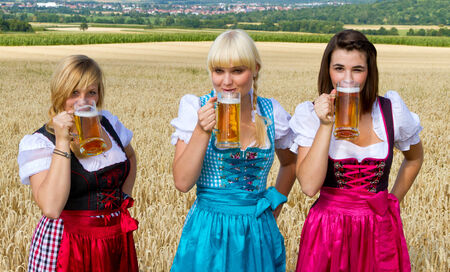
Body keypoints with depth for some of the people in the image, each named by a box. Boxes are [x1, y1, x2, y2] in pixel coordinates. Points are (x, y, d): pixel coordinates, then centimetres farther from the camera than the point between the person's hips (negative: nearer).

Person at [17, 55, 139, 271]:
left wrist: (125, 197, 11)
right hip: (64, 248, -5)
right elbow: (51, 207, -26)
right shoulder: (37, 143, -11)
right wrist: (62, 142, -24)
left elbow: (130, 156, 26)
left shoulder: (108, 123, 4)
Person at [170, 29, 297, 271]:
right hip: (208, 233, -2)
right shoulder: (195, 110, -7)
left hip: (258, 234, 2)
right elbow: (182, 182, -13)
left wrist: (275, 203, 8)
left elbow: (290, 163, 19)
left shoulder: (271, 112, 0)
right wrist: (202, 131, -21)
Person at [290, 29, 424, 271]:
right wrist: (326, 125, -21)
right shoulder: (310, 114, -8)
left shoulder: (392, 110, -4)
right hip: (328, 230, -1)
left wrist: (393, 201, 9)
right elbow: (309, 186, -19)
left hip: (380, 230, 2)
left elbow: (414, 158, 16)